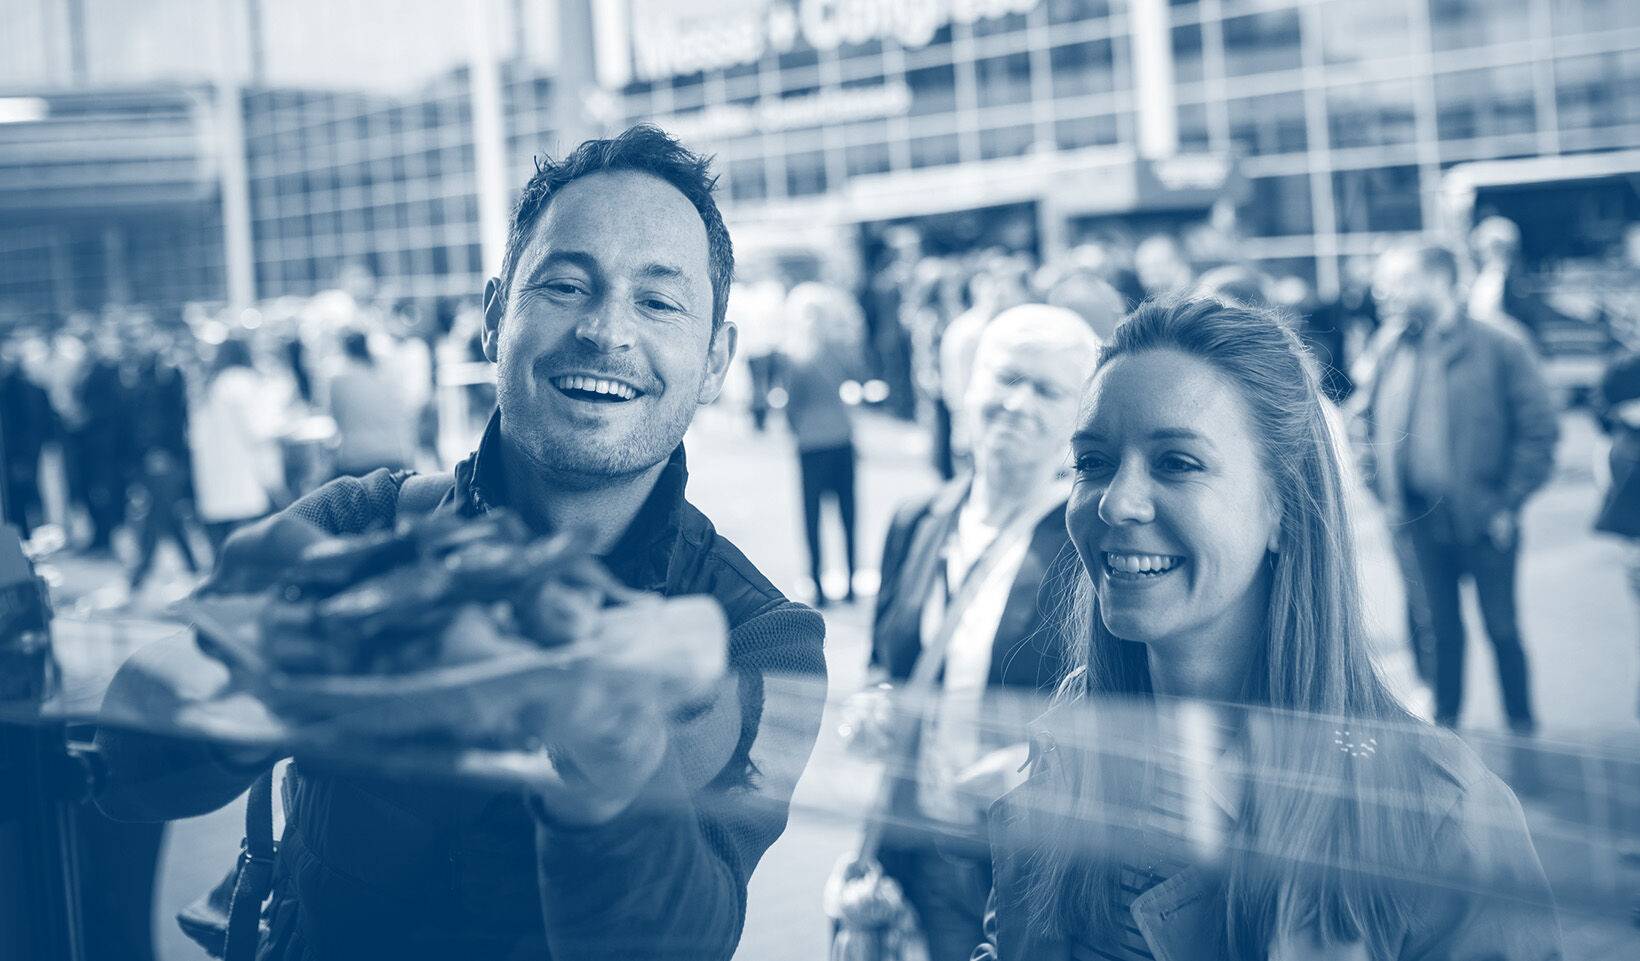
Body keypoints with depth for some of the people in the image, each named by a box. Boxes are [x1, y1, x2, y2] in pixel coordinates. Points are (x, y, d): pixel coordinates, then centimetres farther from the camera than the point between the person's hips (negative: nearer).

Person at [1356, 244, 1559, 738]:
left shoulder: (1500, 347, -9)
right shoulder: (1387, 348, 4)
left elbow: (1539, 429, -9)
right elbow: (1368, 421, 12)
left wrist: (1508, 503, -12)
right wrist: (1382, 489, 2)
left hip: (1483, 518, -3)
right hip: (1416, 519, 3)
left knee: (1501, 628, 9)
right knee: (1436, 631, 12)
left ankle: (1523, 735, 26)